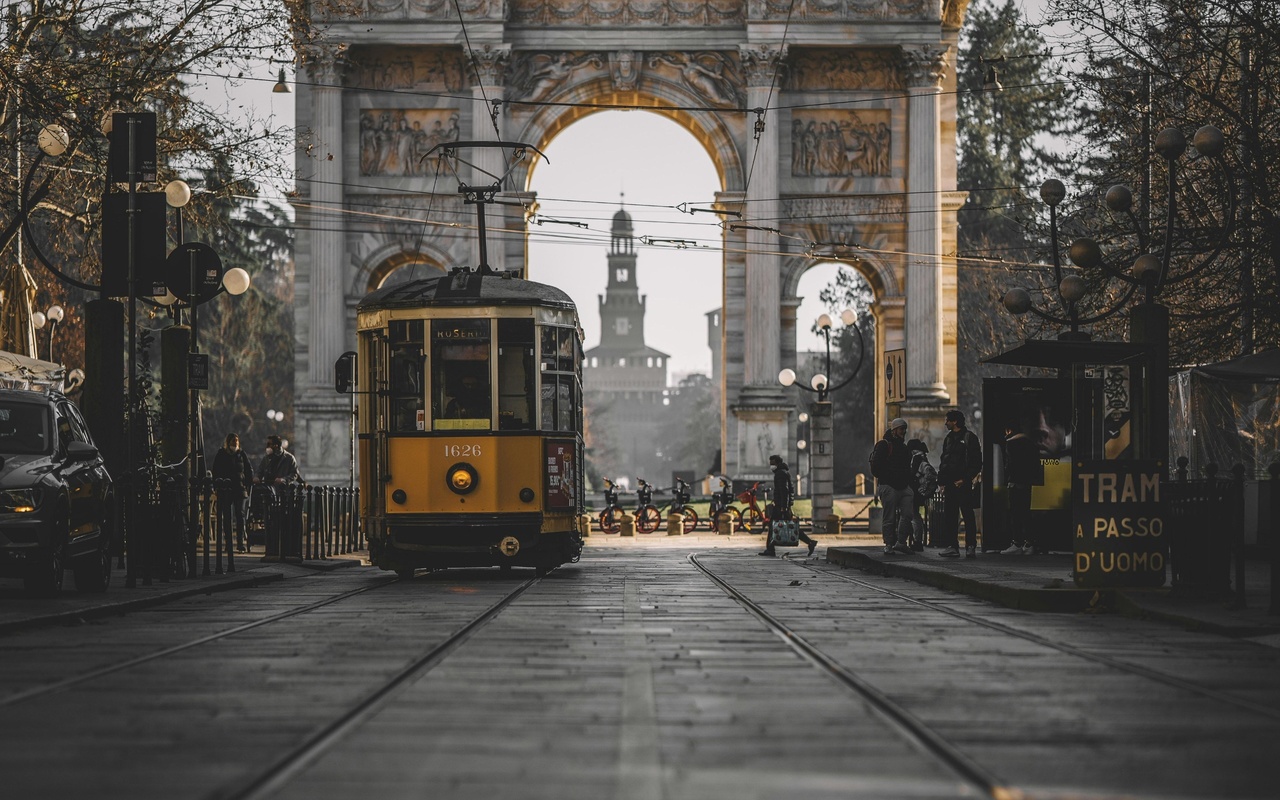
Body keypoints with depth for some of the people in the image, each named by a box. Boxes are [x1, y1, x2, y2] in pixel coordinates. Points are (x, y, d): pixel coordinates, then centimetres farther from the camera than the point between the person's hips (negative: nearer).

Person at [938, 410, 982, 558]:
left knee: (968, 515, -5)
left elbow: (977, 463, -7)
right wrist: (942, 482, 11)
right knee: (949, 516, 4)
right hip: (950, 483, 7)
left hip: (963, 483, -7)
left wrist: (965, 479, -13)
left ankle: (971, 547, -3)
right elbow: (943, 461, 21)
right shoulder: (948, 438, 18)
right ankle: (952, 547, 7)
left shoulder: (969, 437, -4)